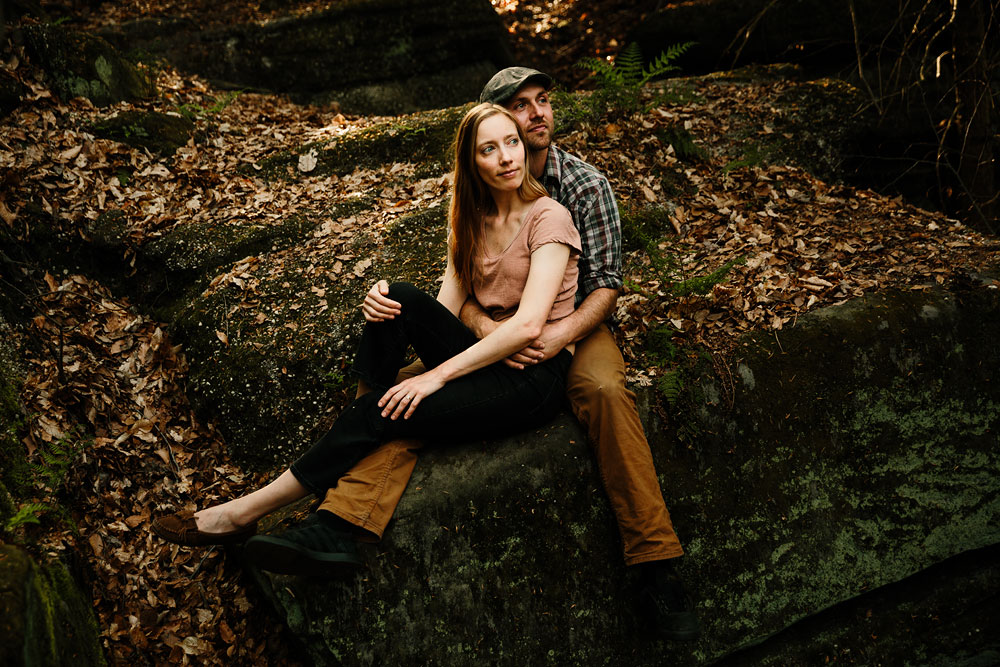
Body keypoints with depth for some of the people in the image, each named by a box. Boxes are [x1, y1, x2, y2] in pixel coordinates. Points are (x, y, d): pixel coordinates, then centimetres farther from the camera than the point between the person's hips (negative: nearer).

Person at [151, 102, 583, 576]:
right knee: (401, 300, -21)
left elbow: (529, 324, -23)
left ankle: (246, 513, -9)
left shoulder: (548, 218, -11)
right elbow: (446, 310, 3)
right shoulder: (470, 220, 11)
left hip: (538, 376, -6)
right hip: (487, 355, 6)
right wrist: (384, 304, -19)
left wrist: (437, 374, -25)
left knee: (384, 411, -23)